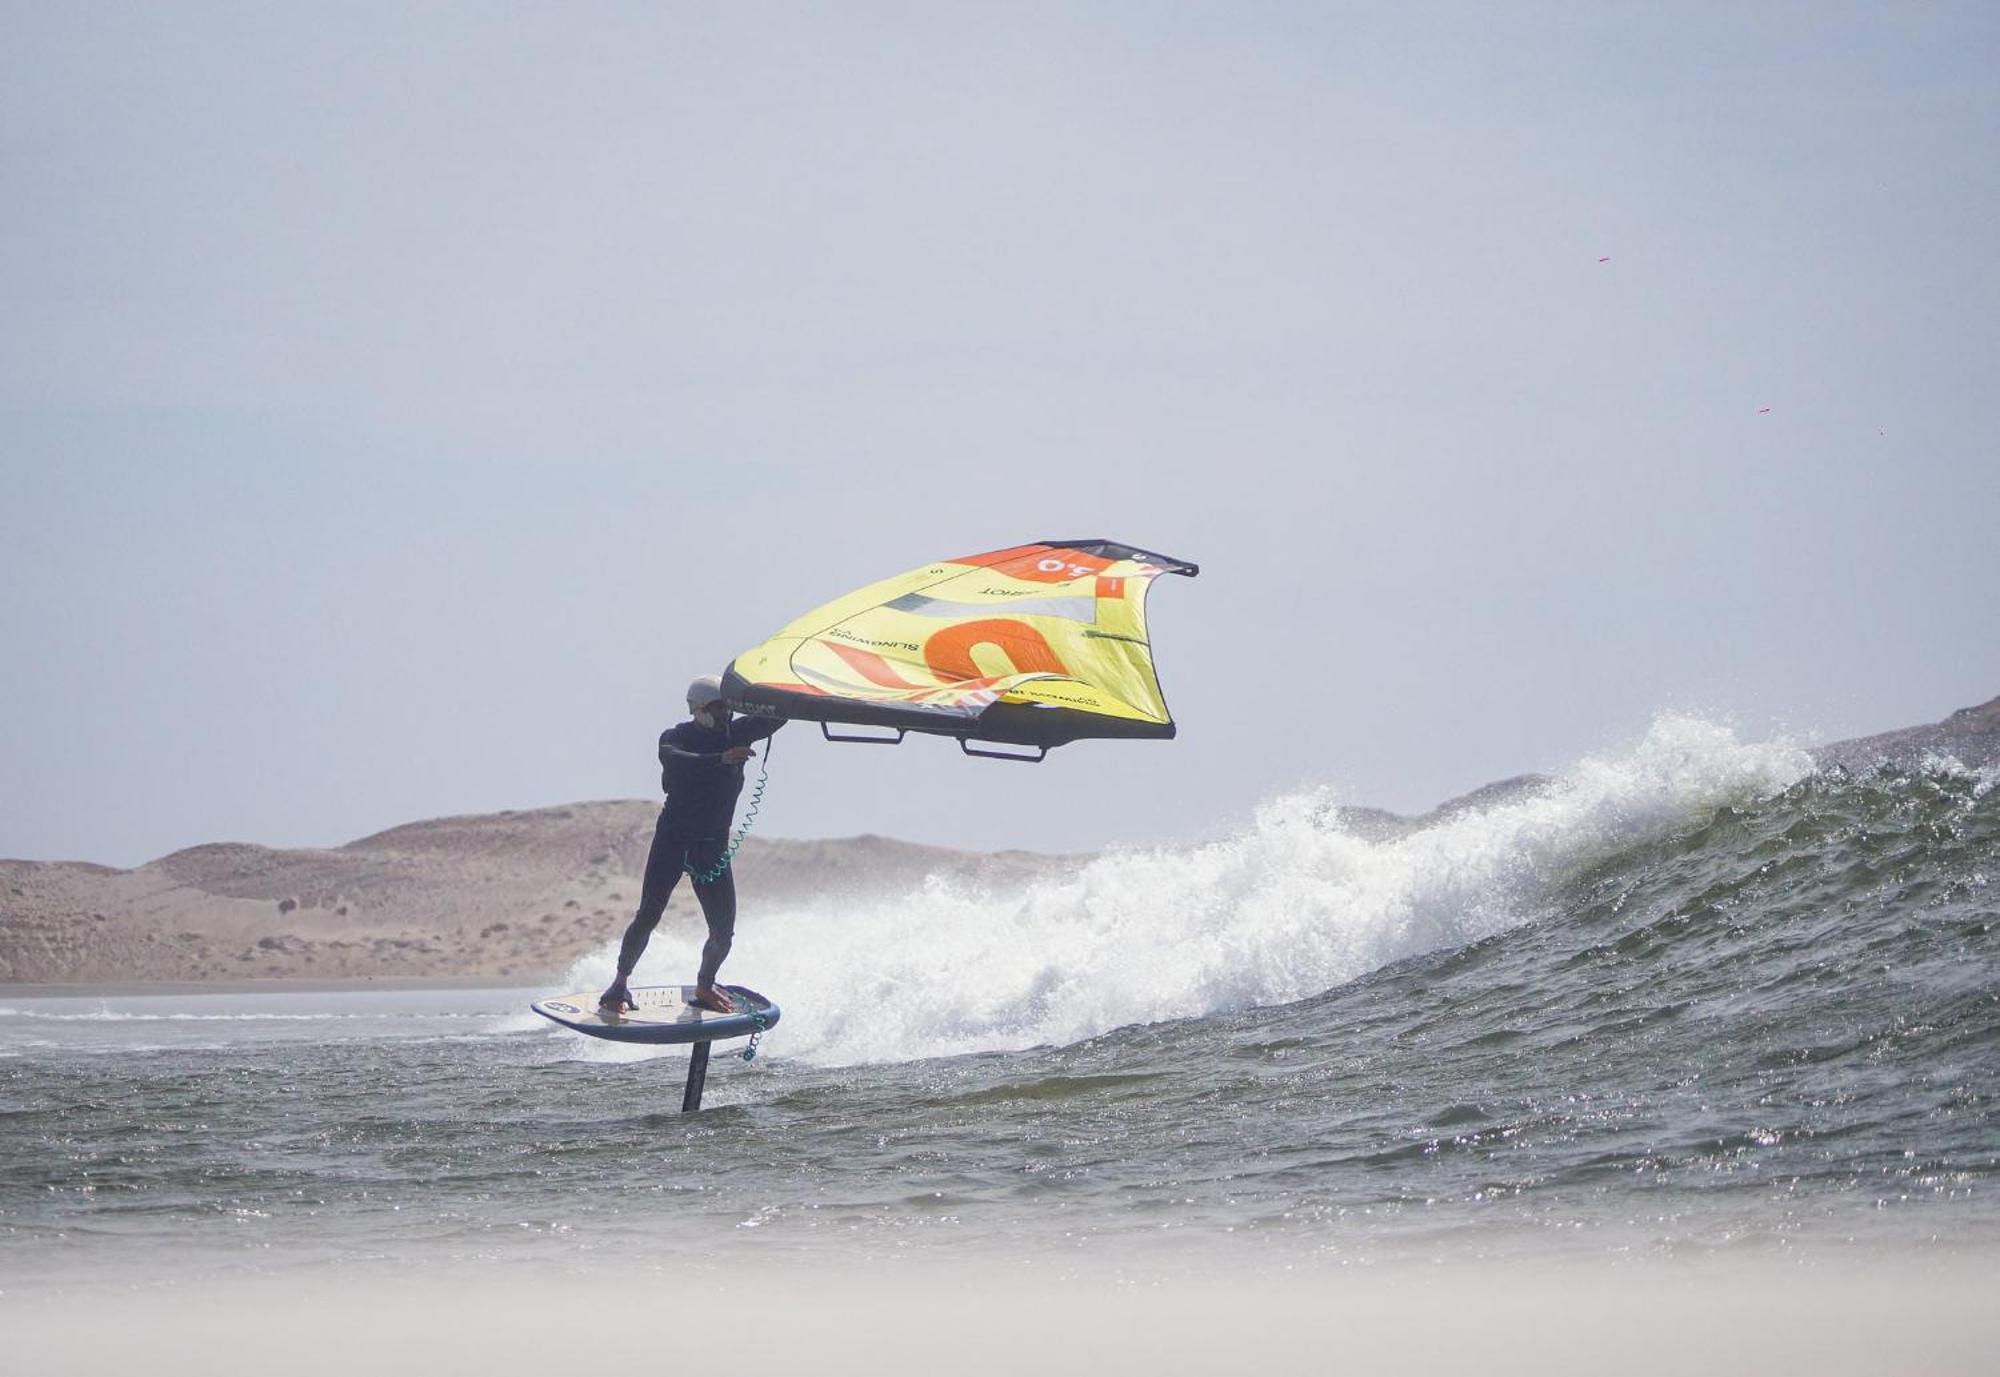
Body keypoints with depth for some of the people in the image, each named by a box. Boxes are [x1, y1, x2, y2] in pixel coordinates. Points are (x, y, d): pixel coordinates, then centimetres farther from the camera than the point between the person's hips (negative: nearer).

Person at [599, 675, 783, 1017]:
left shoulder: (736, 733, 4)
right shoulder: (675, 738, -7)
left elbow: (778, 716, -3)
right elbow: (675, 761, -30)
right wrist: (722, 758, -44)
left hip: (714, 847, 3)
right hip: (673, 840, -3)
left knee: (723, 932, -1)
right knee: (648, 917, -14)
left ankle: (704, 987, 25)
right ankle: (619, 986, -3)